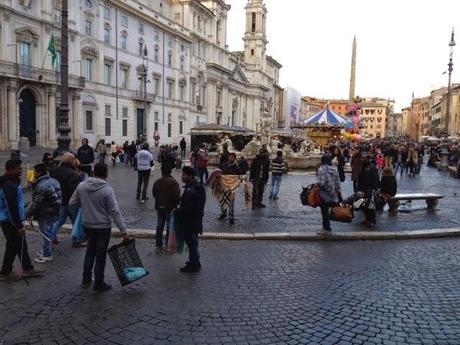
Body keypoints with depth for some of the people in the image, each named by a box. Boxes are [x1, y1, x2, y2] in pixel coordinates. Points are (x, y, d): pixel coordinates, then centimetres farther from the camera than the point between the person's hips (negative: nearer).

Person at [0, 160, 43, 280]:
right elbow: (12, 208, -26)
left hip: (13, 221, 10)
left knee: (21, 245, 16)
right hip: (10, 222, -10)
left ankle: (27, 269, 26)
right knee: (13, 247, 3)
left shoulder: (12, 182, 9)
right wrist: (19, 226, -22)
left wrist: (20, 222, 23)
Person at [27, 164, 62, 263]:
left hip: (44, 214, -9)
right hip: (53, 211, 9)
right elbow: (59, 197, 11)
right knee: (49, 232, 19)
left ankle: (47, 255, 12)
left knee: (46, 233, 2)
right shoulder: (53, 181, 4)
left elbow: (36, 203, -23)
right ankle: (47, 250, 33)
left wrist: (28, 214, -12)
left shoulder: (41, 186, -24)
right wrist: (56, 210, 20)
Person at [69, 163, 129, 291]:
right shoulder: (107, 190, -19)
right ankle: (98, 283, 17)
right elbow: (115, 212, -20)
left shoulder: (81, 186, -5)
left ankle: (86, 279, 31)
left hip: (87, 225, 5)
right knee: (100, 254, 7)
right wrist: (123, 231, -17)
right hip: (103, 227, -5)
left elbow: (72, 203, 4)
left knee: (90, 251, 22)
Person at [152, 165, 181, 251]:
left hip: (159, 208, 5)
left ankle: (159, 245, 18)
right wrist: (178, 202, -2)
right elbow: (176, 196, -21)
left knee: (159, 226, 13)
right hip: (170, 208, -5)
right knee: (170, 227, 6)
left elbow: (154, 194, 9)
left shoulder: (157, 182, 1)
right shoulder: (173, 182, -16)